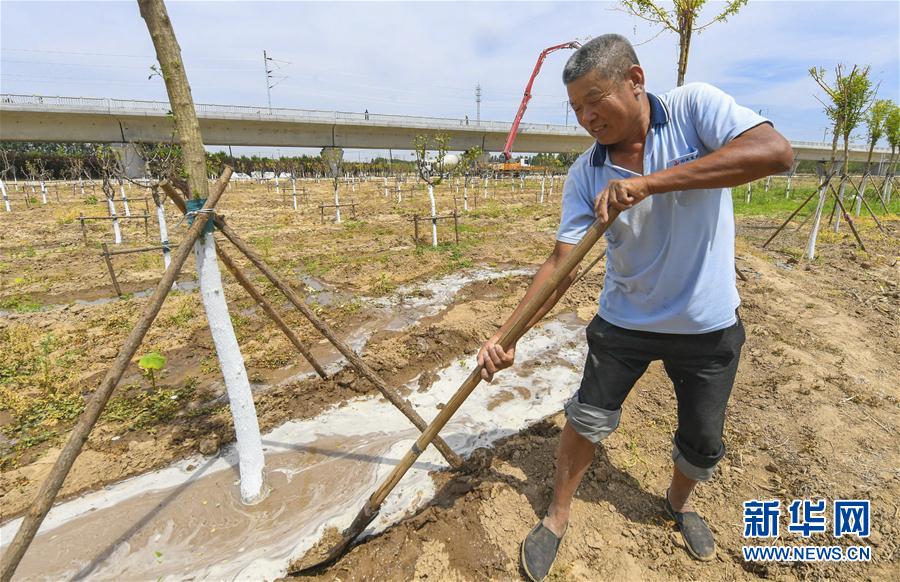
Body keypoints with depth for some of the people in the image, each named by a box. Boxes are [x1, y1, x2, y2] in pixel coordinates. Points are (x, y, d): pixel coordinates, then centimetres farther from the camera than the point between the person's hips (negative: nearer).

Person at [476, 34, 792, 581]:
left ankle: (680, 502, 49)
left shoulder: (696, 107, -12)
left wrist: (651, 181, -35)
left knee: (703, 443, 15)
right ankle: (557, 517, 31)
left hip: (708, 324, 0)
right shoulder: (586, 174, -9)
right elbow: (561, 261, -13)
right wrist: (507, 334, -23)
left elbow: (775, 151, -28)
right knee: (588, 420, 6)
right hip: (625, 321, 1)